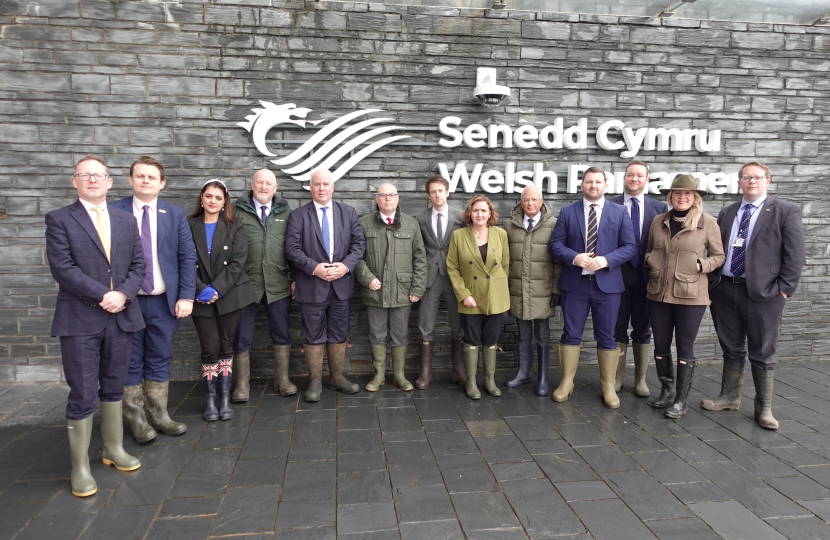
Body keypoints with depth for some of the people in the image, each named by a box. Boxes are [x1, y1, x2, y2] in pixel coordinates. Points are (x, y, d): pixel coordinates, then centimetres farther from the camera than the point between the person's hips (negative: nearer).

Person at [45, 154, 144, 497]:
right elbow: (62, 268, -11)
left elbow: (138, 264, 7)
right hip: (80, 320, -4)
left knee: (113, 388, 15)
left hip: (121, 316, 4)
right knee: (82, 396, 0)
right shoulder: (59, 220, -1)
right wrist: (103, 295, -16)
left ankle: (114, 449, 30)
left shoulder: (126, 220, 12)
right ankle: (80, 467, 12)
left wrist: (123, 294, -11)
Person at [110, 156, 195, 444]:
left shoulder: (175, 214, 5)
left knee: (160, 360, 11)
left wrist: (186, 296, -5)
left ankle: (159, 416, 24)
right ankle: (136, 419, 23)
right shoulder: (114, 212, -1)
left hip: (164, 301, 2)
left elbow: (187, 257, 2)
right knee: (131, 362, 8)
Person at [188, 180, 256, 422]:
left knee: (226, 346, 5)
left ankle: (225, 397, 15)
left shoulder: (235, 227, 5)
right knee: (210, 348, -2)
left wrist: (217, 289, -13)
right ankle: (210, 399, 13)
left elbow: (238, 262, -4)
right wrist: (201, 290, -13)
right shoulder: (189, 226, 4)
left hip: (229, 294, 0)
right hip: (202, 298, 0)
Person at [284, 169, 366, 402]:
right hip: (312, 287, -2)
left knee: (339, 334, 12)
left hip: (342, 285, 2)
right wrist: (314, 267, -18)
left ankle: (337, 377, 26)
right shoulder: (298, 215, 0)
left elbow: (359, 243, 2)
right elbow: (292, 249, -7)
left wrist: (345, 265, -13)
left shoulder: (348, 212, 7)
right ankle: (315, 381, 17)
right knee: (313, 336, 5)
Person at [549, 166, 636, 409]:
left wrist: (606, 260, -16)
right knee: (571, 335, 7)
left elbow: (630, 247, 0)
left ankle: (608, 387, 20)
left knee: (607, 338, 7)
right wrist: (574, 258, -17)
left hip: (607, 283, 0)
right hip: (574, 283, 0)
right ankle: (566, 382, 21)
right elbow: (555, 244, 1)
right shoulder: (567, 212, 5)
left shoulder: (619, 212, 5)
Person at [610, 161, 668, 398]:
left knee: (643, 331, 10)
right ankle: (617, 377, 20)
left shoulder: (659, 207, 5)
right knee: (618, 329, 8)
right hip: (618, 274, -1)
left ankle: (640, 380, 22)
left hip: (646, 276, 1)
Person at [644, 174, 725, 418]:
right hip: (659, 293, 4)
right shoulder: (658, 221, 7)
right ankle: (665, 391, 29)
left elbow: (719, 256, 3)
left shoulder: (708, 223, -3)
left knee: (685, 347, 3)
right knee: (660, 344, 11)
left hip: (690, 295, -4)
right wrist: (650, 261, -1)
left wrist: (701, 265, -14)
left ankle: (682, 399, 15)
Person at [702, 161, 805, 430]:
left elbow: (795, 255, -5)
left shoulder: (785, 211, -1)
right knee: (731, 349, 15)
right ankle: (729, 397, 29)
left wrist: (784, 288, -10)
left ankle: (764, 408, 17)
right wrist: (713, 282, 6)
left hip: (763, 293, -4)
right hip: (725, 290, 4)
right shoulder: (727, 213, 12)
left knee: (762, 353, 4)